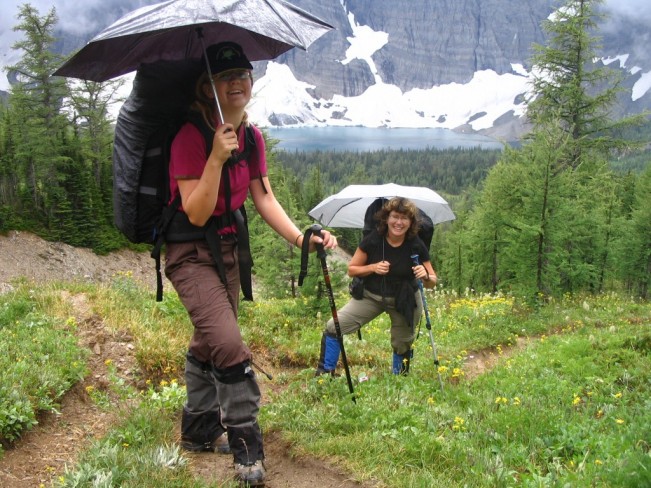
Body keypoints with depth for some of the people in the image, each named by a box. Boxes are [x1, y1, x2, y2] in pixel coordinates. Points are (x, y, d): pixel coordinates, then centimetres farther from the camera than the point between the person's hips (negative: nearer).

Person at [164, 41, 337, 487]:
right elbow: (196, 213, -24)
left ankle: (198, 431, 36)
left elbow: (265, 200, 4)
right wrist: (217, 157, -34)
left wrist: (300, 237, -9)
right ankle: (246, 447, -4)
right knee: (228, 344, -19)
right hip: (191, 253, -7)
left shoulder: (252, 137, 2)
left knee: (208, 342, 18)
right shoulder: (190, 137, -21)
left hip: (229, 248, 8)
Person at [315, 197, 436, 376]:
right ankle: (325, 372, 6)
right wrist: (373, 267, -25)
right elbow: (351, 270, -7)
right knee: (333, 327, -12)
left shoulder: (417, 246, -16)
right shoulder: (372, 240, -16)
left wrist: (425, 276, -33)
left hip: (404, 302, 0)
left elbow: (433, 282, -9)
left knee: (402, 345, 12)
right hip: (371, 296, 0)